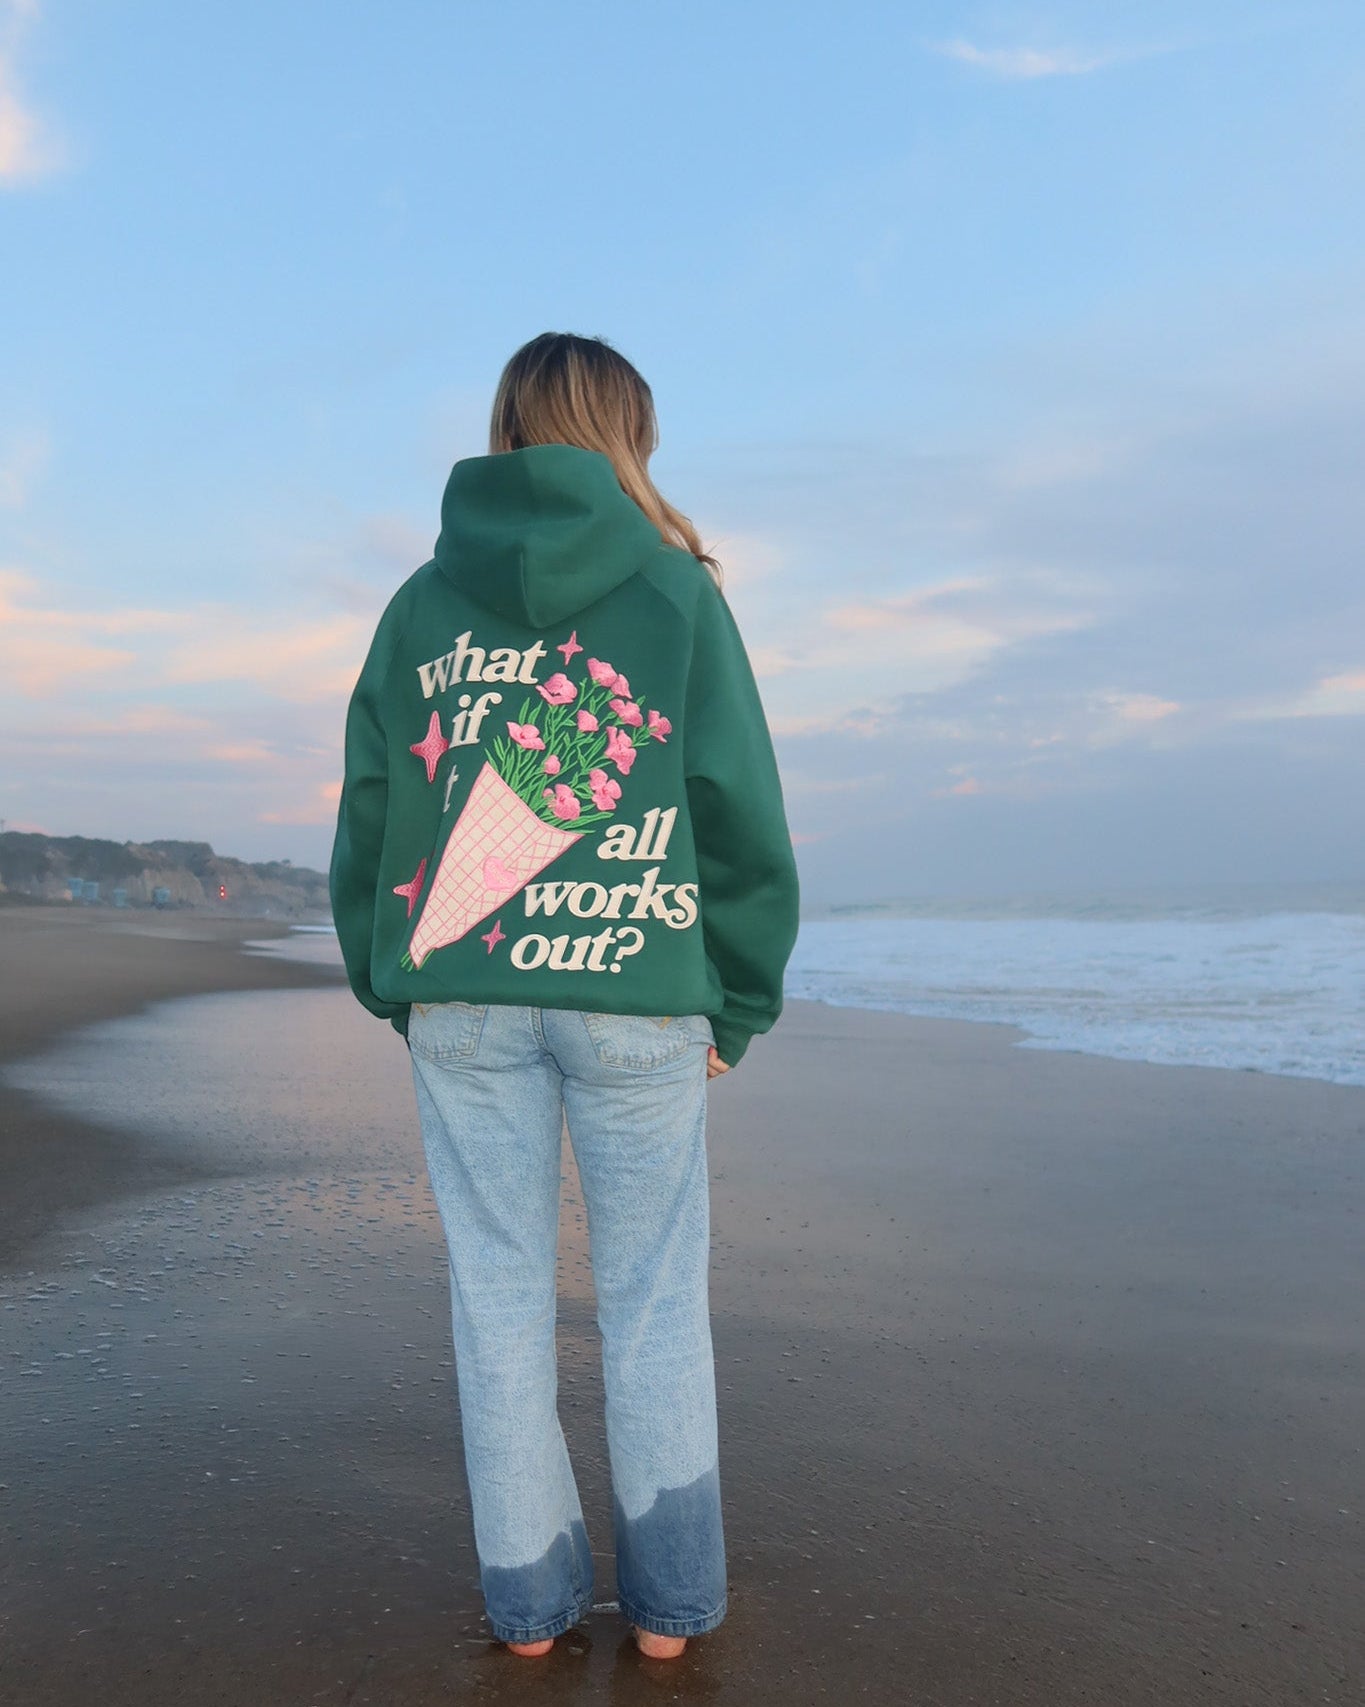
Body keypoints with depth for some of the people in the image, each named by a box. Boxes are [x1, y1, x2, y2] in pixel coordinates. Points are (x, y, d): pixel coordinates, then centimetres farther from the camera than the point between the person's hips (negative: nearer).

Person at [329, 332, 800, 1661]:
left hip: (460, 1002, 2)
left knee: (499, 1298, 10)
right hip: (637, 998, -2)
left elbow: (370, 814, 8)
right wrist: (739, 1005, 7)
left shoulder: (421, 601, 9)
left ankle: (528, 1598, 22)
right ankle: (669, 1602, 20)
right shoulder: (675, 589, 1)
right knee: (654, 1303, 9)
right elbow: (741, 813, -1)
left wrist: (391, 989, 16)